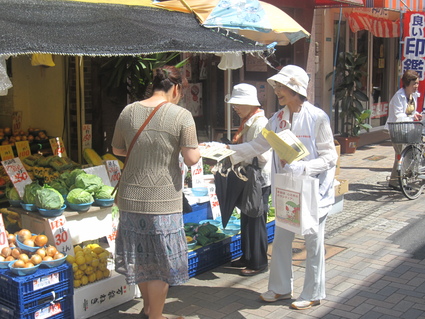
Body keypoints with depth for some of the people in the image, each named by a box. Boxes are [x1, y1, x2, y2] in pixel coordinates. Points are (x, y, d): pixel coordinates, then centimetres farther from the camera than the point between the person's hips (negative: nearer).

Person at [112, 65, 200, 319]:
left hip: (131, 199, 5)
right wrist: (199, 150, 9)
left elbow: (117, 150, 13)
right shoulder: (182, 115, -11)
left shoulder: (128, 112, 3)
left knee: (141, 258, 20)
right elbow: (191, 158, -11)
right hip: (163, 201, -5)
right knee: (162, 263, 10)